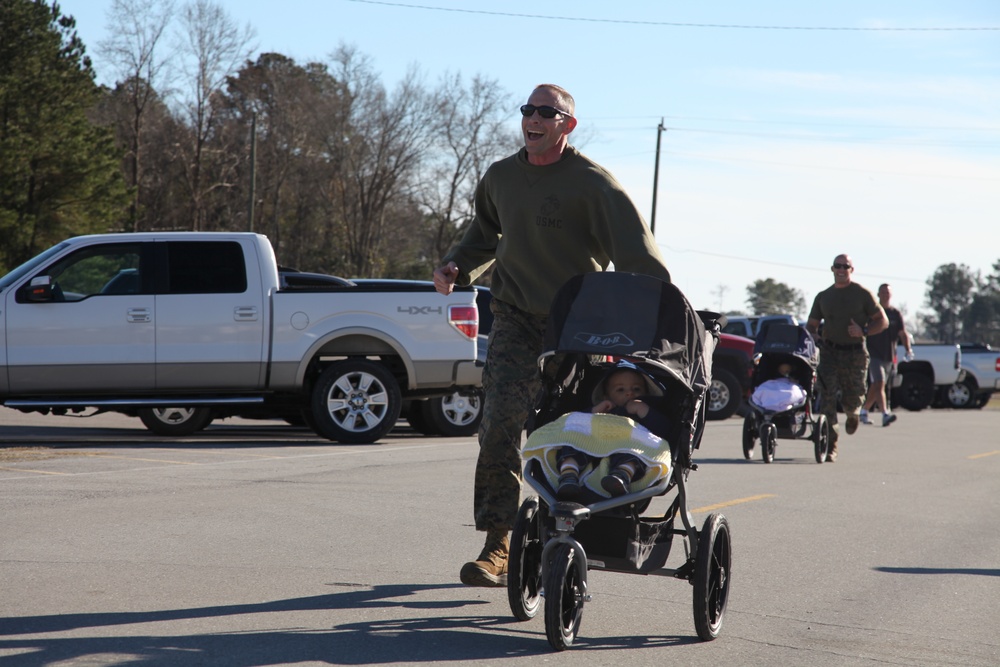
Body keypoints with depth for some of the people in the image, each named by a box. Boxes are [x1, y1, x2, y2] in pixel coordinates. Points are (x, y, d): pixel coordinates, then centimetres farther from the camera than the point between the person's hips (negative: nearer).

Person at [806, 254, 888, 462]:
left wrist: (863, 331, -15)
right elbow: (811, 325, 19)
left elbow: (882, 321, 2)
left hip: (855, 353, -2)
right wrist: (812, 338, -4)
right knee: (827, 396, -14)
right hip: (829, 352, 2)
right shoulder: (823, 297, 13)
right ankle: (830, 445, -14)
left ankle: (853, 414, 42)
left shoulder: (863, 294, 2)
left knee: (852, 399, 3)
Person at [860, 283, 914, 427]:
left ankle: (864, 411, 29)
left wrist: (908, 349, -13)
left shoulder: (896, 313, 8)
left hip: (888, 356, 4)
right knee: (879, 384, -17)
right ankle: (885, 414, -26)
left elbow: (903, 333, 1)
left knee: (875, 386, 13)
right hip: (874, 354, -4)